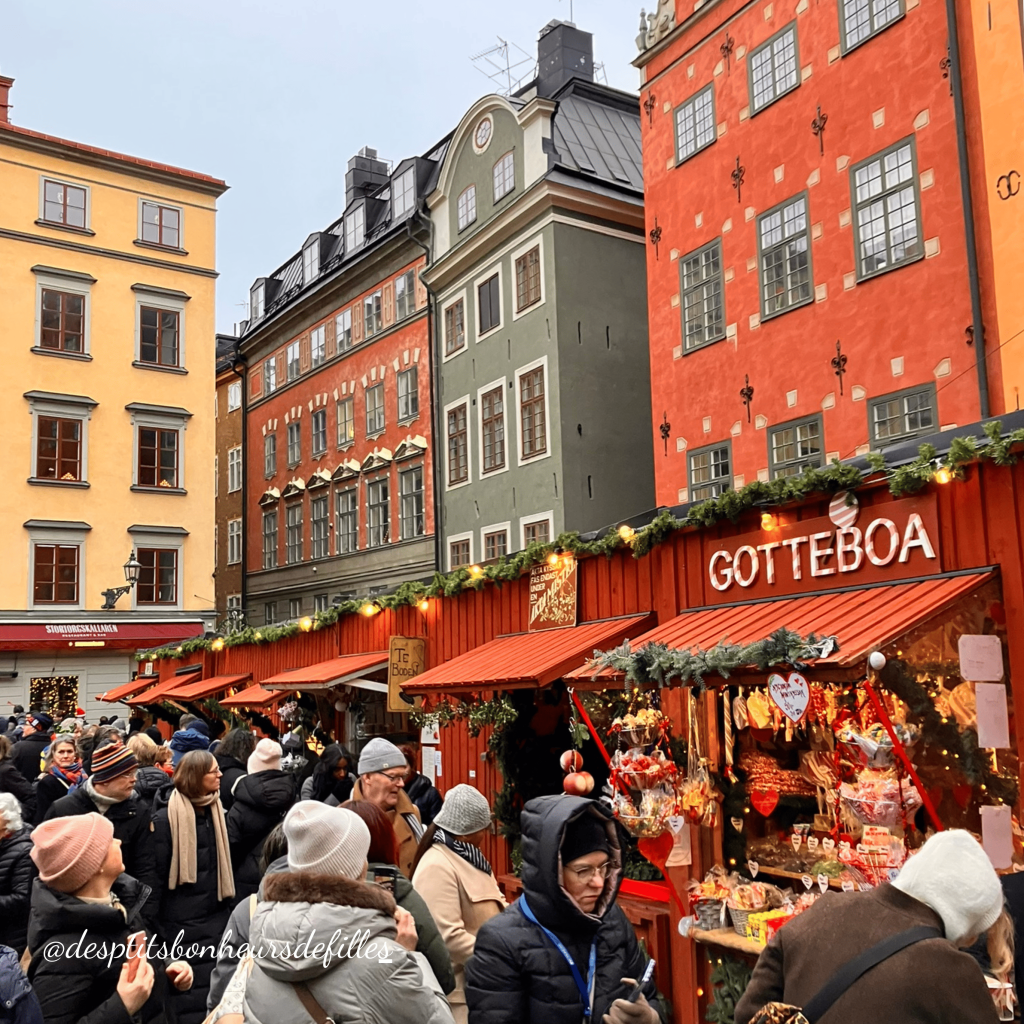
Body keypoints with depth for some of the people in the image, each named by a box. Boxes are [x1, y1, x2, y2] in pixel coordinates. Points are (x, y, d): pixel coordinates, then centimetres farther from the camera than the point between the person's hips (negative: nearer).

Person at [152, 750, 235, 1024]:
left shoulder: (215, 810, 7)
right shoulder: (167, 817, -13)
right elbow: (159, 869, -12)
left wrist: (228, 903, 12)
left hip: (217, 911, 6)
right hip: (185, 918, -6)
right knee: (193, 992, 1)